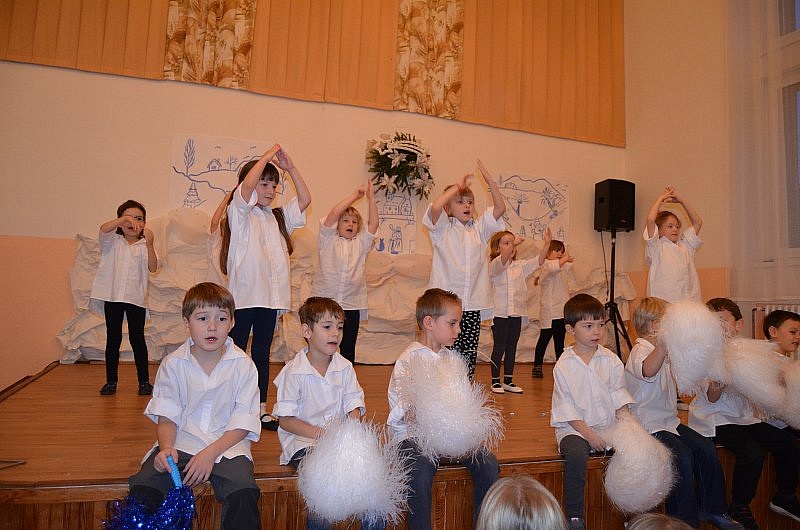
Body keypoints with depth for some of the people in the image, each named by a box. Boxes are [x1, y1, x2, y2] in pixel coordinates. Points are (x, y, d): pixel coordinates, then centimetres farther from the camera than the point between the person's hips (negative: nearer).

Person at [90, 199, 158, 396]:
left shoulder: (143, 246, 4)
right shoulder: (113, 241, 7)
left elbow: (153, 268, -12)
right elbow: (103, 229, -16)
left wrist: (149, 244, -24)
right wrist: (124, 218, -27)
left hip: (136, 298, -1)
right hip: (112, 297, 1)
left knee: (137, 339, 2)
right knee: (113, 339, 9)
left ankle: (144, 381, 10)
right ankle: (111, 380, 19)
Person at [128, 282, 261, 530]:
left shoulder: (242, 365, -4)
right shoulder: (173, 364, 1)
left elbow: (243, 423, -4)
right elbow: (167, 417, 2)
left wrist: (210, 453, -16)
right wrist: (166, 447, -18)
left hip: (227, 445, -2)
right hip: (181, 443, 2)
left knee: (243, 495, -28)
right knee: (142, 488, -22)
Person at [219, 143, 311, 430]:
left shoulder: (278, 216, 17)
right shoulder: (239, 212, -1)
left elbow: (305, 199, 12)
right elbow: (247, 185, -20)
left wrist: (290, 167, 7)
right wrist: (267, 156, -9)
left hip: (271, 295, 6)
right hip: (244, 294, -6)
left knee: (262, 353, 12)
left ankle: (261, 410, 19)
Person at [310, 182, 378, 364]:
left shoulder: (361, 243, 12)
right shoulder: (329, 240, 4)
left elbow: (374, 223, 0)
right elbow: (333, 214, -9)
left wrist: (371, 198, -6)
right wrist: (355, 195, -6)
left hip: (351, 304, 2)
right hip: (325, 301, -2)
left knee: (348, 348, 9)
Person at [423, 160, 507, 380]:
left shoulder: (479, 228, 16)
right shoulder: (442, 228, 2)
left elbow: (500, 208, 9)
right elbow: (435, 207, -17)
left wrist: (490, 181, 0)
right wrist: (457, 186, -6)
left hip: (473, 304, 4)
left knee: (470, 354, 8)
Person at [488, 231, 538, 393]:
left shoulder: (520, 265, 12)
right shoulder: (494, 265, -6)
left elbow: (538, 262, 4)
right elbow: (502, 260, -28)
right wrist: (513, 244, -43)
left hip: (516, 313, 5)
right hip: (500, 313, -5)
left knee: (512, 347, 10)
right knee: (499, 347, 1)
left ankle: (508, 381, 19)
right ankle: (495, 381, 12)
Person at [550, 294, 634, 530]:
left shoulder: (611, 360, 6)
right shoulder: (563, 366, -4)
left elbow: (620, 399, 8)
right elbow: (567, 408, -5)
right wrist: (589, 434, -13)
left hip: (609, 425, 4)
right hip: (574, 428, -4)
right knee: (576, 454, -31)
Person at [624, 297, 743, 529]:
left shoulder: (665, 353, 15)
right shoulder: (641, 350, -18)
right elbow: (648, 370, -44)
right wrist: (662, 347, -64)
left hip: (669, 420, 10)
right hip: (648, 424, -10)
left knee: (706, 448, 0)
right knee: (683, 457, -22)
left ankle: (712, 509, 17)